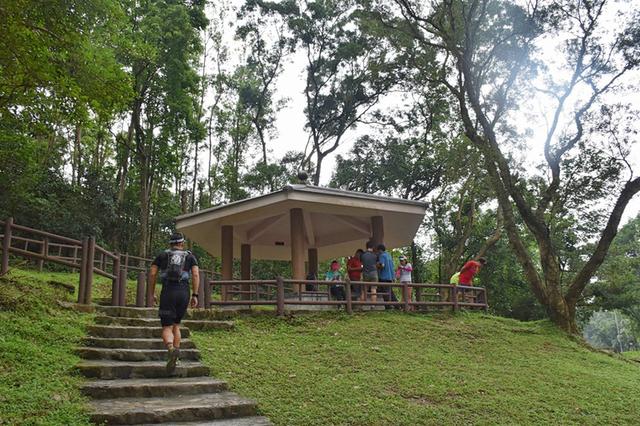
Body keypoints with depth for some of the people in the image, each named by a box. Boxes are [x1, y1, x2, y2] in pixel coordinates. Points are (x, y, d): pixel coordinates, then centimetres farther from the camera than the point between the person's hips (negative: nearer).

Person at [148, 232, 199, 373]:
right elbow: (196, 274, 0)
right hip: (184, 293, 2)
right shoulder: (190, 257, 16)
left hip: (168, 292, -1)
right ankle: (175, 356, 12)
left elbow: (152, 274, 6)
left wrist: (152, 293, 13)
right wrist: (195, 295, 0)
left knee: (167, 328, -4)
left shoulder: (162, 255, 16)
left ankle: (171, 349, -34)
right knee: (176, 325, 20)